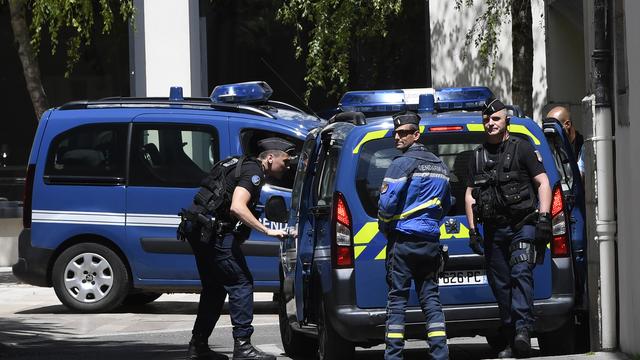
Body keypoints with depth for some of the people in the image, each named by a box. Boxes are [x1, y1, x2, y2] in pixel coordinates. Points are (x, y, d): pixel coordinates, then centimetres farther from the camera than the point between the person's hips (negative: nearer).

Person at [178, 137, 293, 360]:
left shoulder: (243, 165, 21)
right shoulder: (253, 172, -10)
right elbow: (237, 207, -25)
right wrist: (267, 231, -24)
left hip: (199, 230, 10)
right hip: (213, 232, -10)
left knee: (214, 288, 17)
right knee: (241, 283, -8)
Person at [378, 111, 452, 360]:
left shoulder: (403, 164, -10)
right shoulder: (440, 166, 15)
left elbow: (387, 202, -15)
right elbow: (446, 204, 22)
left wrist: (384, 227, 1)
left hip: (403, 240, -6)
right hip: (431, 241, 6)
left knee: (397, 299, -3)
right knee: (430, 298, 7)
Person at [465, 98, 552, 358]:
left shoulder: (522, 148, 3)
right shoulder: (478, 156, 17)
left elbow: (543, 182, -1)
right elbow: (470, 195, 21)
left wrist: (544, 217, -11)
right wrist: (472, 230, 12)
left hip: (523, 226, -5)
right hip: (493, 231, 5)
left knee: (521, 274, -22)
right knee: (500, 285, 4)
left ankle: (523, 329, -34)